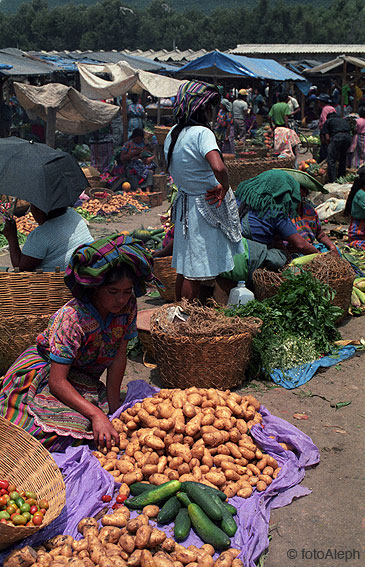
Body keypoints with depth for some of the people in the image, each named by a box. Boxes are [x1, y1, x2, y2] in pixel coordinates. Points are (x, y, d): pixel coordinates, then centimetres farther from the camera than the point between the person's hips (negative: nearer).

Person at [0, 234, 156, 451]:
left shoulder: (128, 306, -15)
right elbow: (57, 380, -32)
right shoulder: (71, 317, -31)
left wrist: (113, 408, -9)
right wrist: (96, 414, -42)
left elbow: (119, 357, -8)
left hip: (84, 381, 5)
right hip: (45, 373, -5)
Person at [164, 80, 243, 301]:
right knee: (197, 271, 0)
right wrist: (224, 188, -16)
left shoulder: (173, 133, 6)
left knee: (185, 267, 17)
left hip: (185, 203, 9)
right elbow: (218, 168, -36)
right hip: (206, 207, -9)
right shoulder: (202, 133, -20)